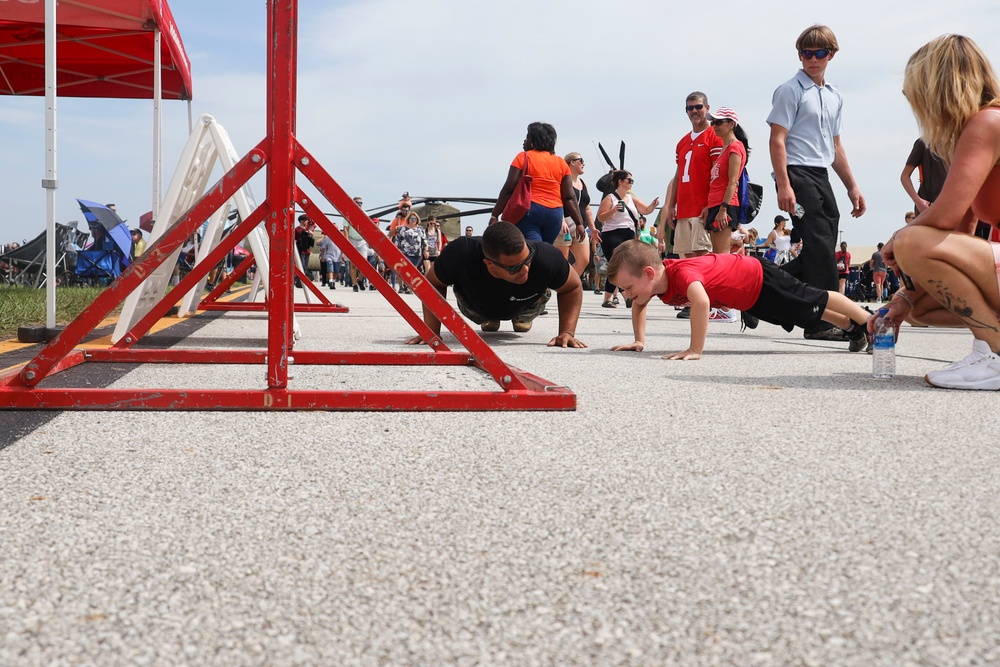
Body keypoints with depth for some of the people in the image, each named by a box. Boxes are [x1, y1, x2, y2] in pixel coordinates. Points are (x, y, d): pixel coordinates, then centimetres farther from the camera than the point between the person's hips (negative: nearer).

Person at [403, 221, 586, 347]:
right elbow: (433, 284, -25)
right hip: (478, 309, 0)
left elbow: (573, 287, -24)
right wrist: (432, 332, -33)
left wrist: (567, 332, -35)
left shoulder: (546, 258, -46)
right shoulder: (460, 254, -47)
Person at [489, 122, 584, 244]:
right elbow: (569, 197, 6)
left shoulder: (523, 157, 1)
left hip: (529, 210, -4)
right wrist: (579, 223, 8)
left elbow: (508, 190, -4)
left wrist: (495, 215, -1)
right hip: (554, 213, 4)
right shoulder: (561, 163, 12)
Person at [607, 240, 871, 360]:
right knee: (811, 311, 29)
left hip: (760, 280, -8)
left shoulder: (681, 272, -42)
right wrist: (639, 341, -7)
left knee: (817, 303, 15)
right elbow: (639, 305, 4)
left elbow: (701, 302, -62)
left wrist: (695, 350, -57)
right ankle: (850, 326, 52)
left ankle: (870, 324, 37)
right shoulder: (653, 278, -16)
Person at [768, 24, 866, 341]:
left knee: (821, 249, 6)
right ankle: (822, 321, -8)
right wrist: (783, 186, -19)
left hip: (821, 177, 8)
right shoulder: (791, 90, -3)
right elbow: (777, 139, -9)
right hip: (797, 173, -8)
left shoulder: (834, 96, 20)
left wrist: (852, 187, 20)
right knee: (820, 247, -12)